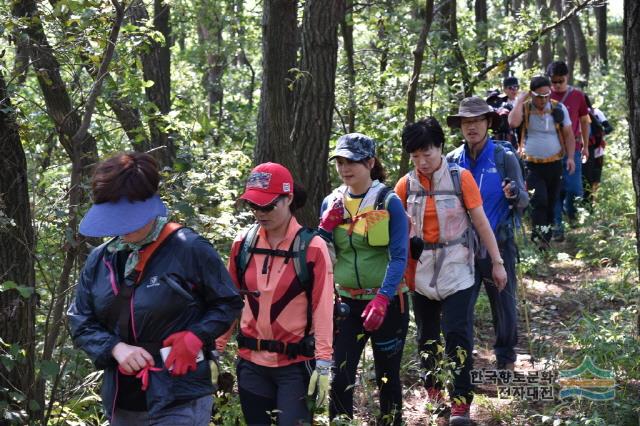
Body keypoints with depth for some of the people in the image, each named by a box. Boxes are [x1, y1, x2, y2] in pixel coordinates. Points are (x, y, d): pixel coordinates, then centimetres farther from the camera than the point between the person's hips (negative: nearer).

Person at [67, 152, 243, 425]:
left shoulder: (189, 249, -9)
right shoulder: (100, 259, 6)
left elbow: (229, 303, -1)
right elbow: (80, 321, 10)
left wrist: (194, 338, -16)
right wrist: (115, 348, -9)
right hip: (121, 403, 5)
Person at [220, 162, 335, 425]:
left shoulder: (312, 247, -8)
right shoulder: (243, 244, 3)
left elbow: (322, 309, -9)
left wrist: (323, 365, -13)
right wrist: (217, 350, 5)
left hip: (296, 364, -4)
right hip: (251, 363, 4)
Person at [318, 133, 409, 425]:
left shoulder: (389, 202, -9)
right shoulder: (332, 202, 4)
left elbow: (399, 257, -15)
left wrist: (381, 300, -27)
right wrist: (326, 225, -11)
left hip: (387, 302, -3)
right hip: (347, 302, 3)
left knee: (387, 376, 11)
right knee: (339, 377, -7)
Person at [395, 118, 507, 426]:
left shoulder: (461, 178, -8)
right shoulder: (405, 185, -2)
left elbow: (481, 222, -3)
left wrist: (497, 262, -2)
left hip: (457, 271, -3)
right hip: (420, 272, 3)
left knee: (458, 335, -8)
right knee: (427, 336, 15)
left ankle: (460, 400, -2)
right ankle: (432, 388, 34)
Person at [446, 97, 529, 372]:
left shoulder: (505, 158, -7)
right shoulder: (452, 161, 1)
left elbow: (524, 202, -7)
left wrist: (515, 194, -30)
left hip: (498, 245, -2)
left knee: (504, 306, 10)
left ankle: (506, 360, 27)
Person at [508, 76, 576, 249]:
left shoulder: (559, 108, 1)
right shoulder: (524, 108, -5)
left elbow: (568, 135, 7)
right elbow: (513, 122, -27)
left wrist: (570, 157, -3)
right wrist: (520, 100, -17)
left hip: (555, 164, 3)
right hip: (532, 165, -3)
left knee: (551, 203, 10)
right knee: (539, 200, -18)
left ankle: (545, 238, 22)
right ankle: (538, 235, -12)